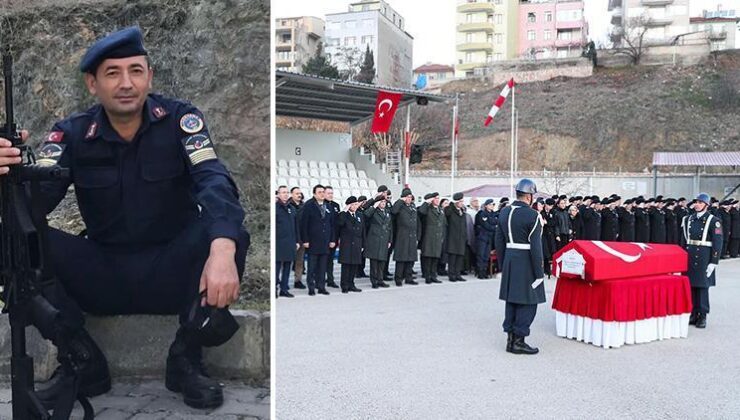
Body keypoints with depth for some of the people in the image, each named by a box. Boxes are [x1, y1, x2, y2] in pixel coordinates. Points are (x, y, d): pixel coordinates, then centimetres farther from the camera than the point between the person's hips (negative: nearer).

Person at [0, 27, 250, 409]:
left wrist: (222, 249, -46)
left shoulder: (179, 119, -9)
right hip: (102, 276, 2)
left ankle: (186, 359, -10)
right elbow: (38, 198, -15)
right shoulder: (71, 133, -2)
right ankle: (83, 362, -5)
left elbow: (214, 182, -26)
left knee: (230, 235, -31)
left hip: (171, 274, -2)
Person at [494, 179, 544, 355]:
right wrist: (539, 272, -11)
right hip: (526, 262, -7)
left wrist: (503, 265, 19)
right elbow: (535, 246, -16)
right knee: (528, 302, 1)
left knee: (511, 299, 13)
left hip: (509, 260, 7)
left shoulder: (504, 213, 8)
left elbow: (499, 242, 12)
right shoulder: (533, 215, -14)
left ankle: (511, 338, 19)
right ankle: (519, 340, 3)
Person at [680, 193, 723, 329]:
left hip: (704, 258, -4)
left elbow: (718, 243, -7)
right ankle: (693, 314, 18)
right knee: (691, 286, 8)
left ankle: (702, 316, 9)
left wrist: (713, 263, -11)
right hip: (689, 257, 4)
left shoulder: (713, 221, -4)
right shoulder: (688, 219, 9)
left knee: (702, 287, 0)